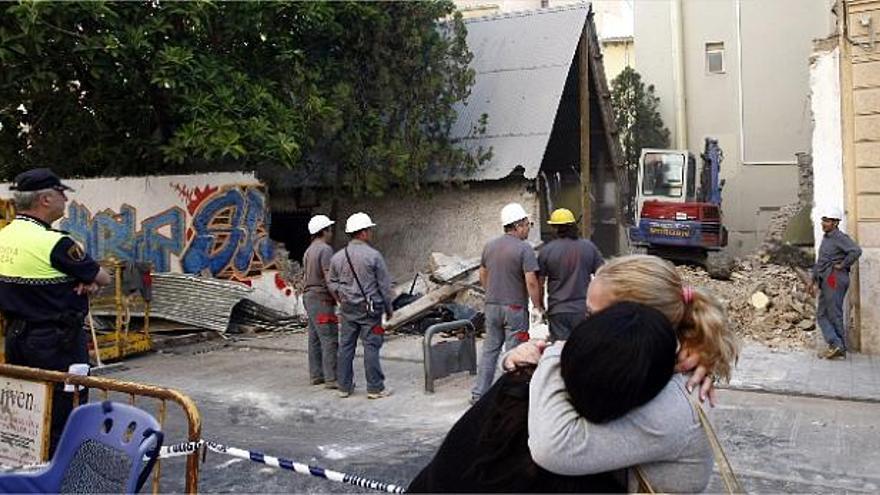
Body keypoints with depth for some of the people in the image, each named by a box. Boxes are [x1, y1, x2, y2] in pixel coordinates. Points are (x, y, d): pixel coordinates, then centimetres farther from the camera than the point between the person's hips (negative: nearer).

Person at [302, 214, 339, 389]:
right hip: (322, 298, -10)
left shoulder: (309, 251, 16)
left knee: (315, 338, 12)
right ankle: (331, 378, -9)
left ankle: (316, 375, 16)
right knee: (330, 339, -8)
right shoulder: (325, 250, -14)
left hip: (309, 297, 10)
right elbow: (329, 278, -20)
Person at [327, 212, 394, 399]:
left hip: (348, 308, 5)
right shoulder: (373, 256, -10)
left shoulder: (337, 257, 4)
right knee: (371, 347, -1)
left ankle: (344, 386, 17)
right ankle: (375, 388, 4)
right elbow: (384, 285, -6)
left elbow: (332, 284, 10)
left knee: (346, 346, 10)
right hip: (370, 307, -5)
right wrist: (389, 308, 5)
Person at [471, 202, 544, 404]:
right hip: (514, 308, -6)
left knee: (489, 349, 14)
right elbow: (531, 282, -18)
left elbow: (482, 276, 16)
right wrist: (538, 306, -8)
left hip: (492, 306, 6)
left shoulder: (489, 246, 7)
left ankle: (479, 393, 17)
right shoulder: (524, 249, -14)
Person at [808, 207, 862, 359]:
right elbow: (820, 261, 24)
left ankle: (839, 347, 5)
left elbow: (856, 251, -28)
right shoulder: (826, 238, 18)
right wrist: (814, 281, 24)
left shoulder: (840, 237, -11)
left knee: (834, 315, -3)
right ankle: (835, 344, 6)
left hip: (835, 279, -10)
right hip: (826, 281, 10)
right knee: (822, 315, 7)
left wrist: (843, 265, -18)